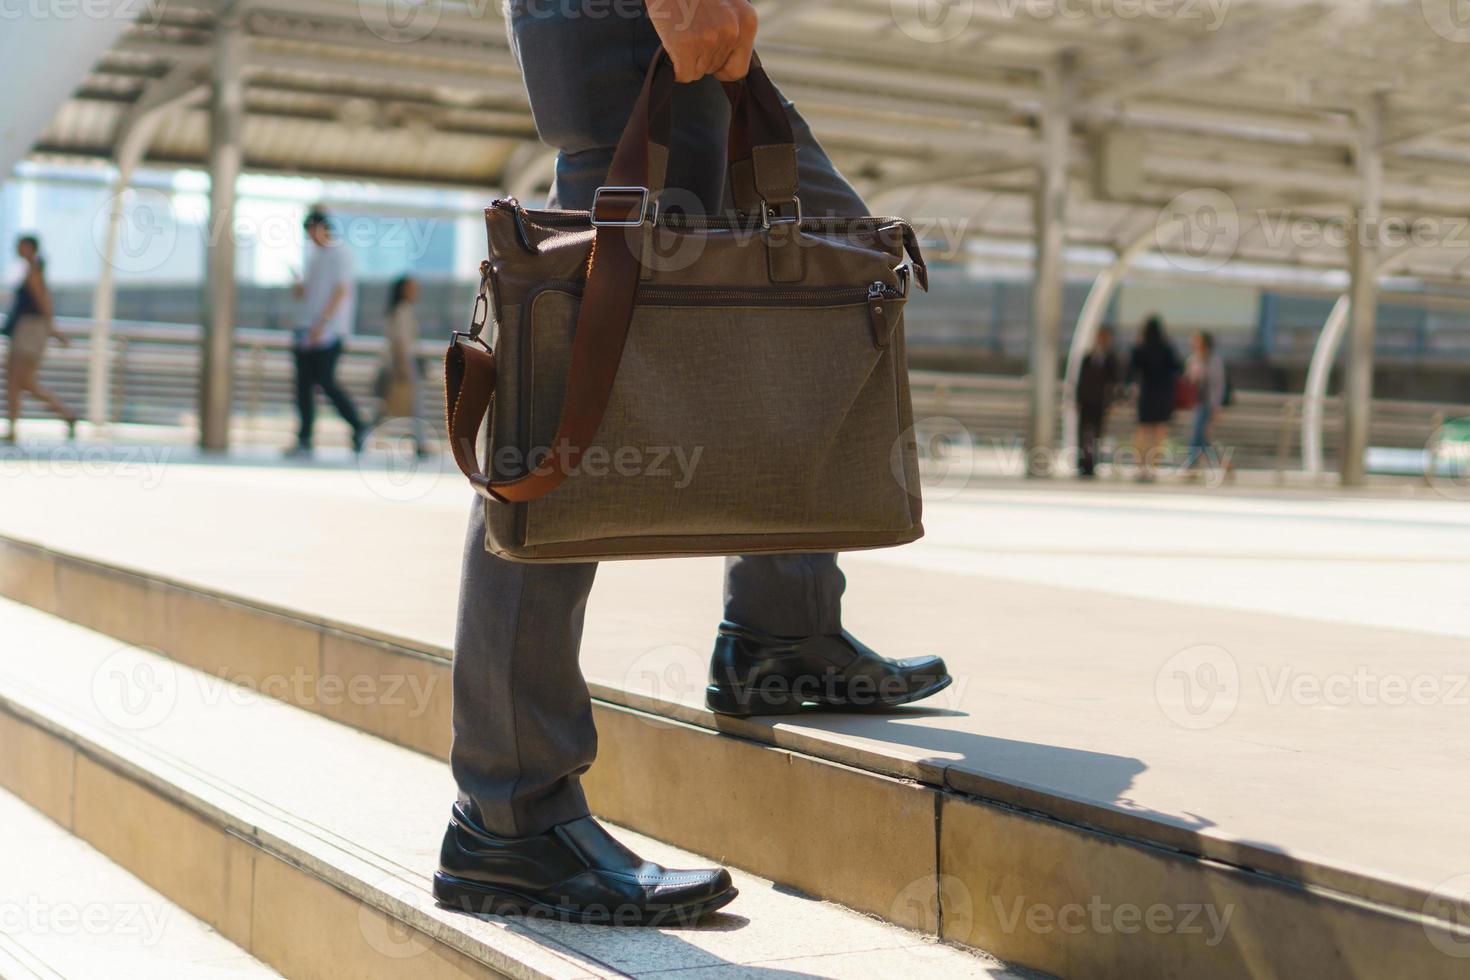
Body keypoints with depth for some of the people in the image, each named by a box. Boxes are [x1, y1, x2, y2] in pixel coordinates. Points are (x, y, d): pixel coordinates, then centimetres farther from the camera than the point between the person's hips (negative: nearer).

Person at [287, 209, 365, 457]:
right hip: (309, 331, 8)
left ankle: (358, 429, 1)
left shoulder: (340, 253, -5)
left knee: (325, 381, -12)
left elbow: (341, 291, -14)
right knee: (303, 385, 2)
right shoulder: (314, 256, 20)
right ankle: (304, 441, 2)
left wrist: (322, 322, -20)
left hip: (330, 331, -8)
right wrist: (300, 288, 1)